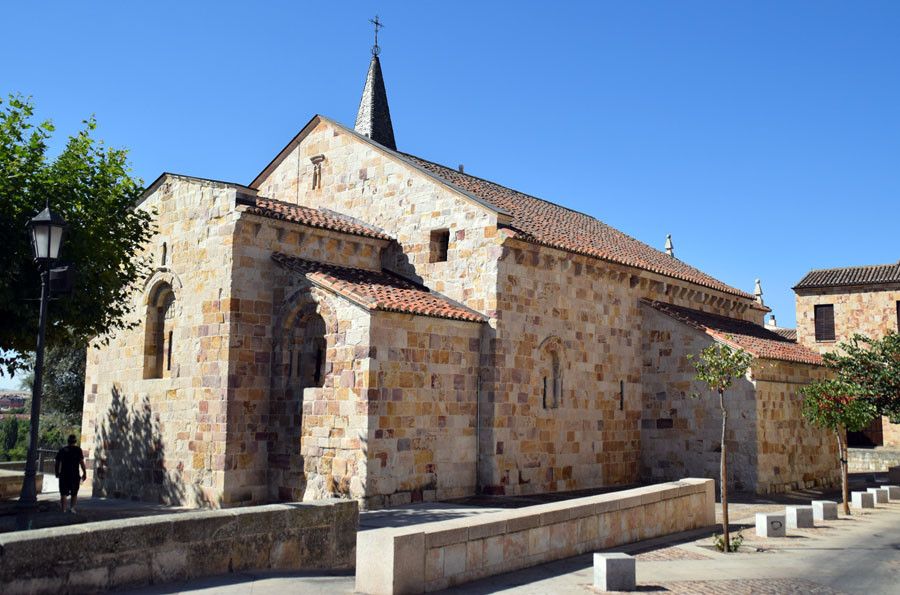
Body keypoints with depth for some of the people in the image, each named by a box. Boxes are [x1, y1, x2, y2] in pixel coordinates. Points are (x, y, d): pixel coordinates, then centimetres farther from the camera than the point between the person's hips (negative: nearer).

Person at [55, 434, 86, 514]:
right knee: (74, 493, 11)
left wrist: (57, 472, 22)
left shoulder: (62, 450, 6)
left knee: (63, 493, 6)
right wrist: (84, 473, -3)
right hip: (74, 474, -2)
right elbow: (81, 462, -8)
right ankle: (72, 507, -4)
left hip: (64, 475, 2)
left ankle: (63, 510, 2)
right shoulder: (78, 449, -3)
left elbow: (58, 462, 9)